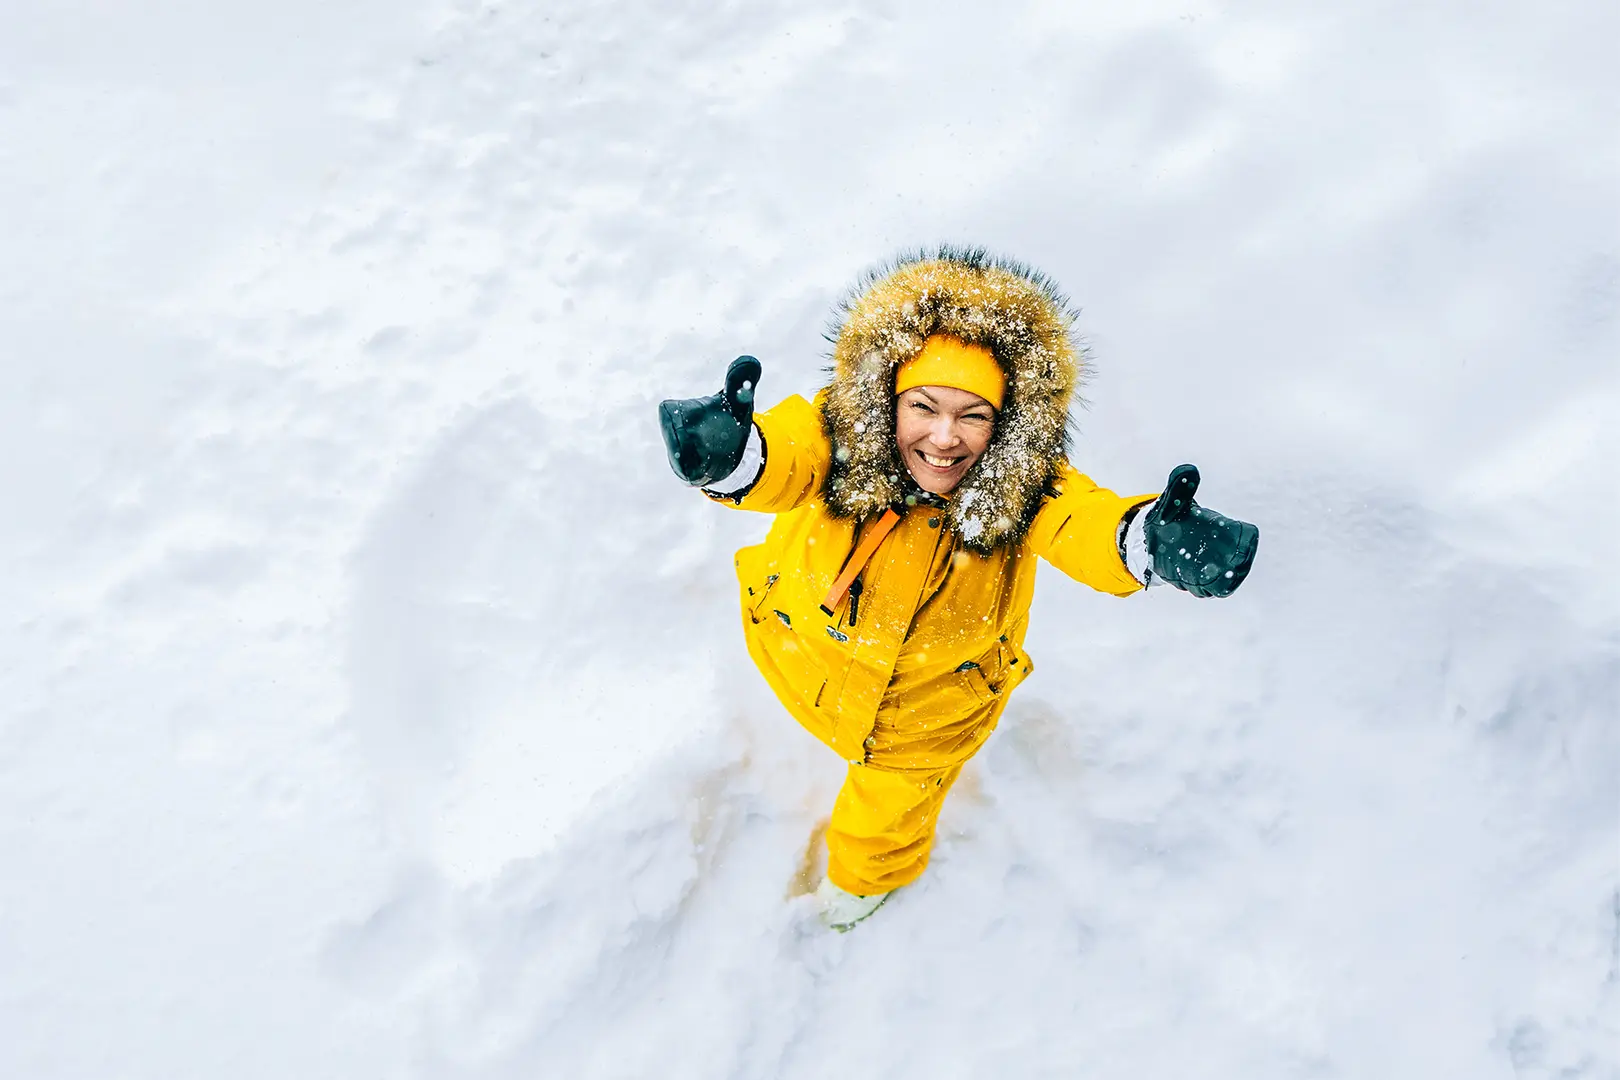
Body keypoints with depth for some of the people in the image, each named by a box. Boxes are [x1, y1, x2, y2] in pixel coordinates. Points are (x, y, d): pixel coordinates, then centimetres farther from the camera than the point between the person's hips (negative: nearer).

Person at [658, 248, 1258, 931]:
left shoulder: (1023, 487, -31)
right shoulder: (840, 438, -33)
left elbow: (1085, 524, -48)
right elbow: (782, 459, -52)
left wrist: (1149, 539, -72)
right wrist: (729, 455, -77)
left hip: (930, 693, 0)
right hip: (805, 647, 1)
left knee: (893, 801, 22)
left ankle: (870, 873, 58)